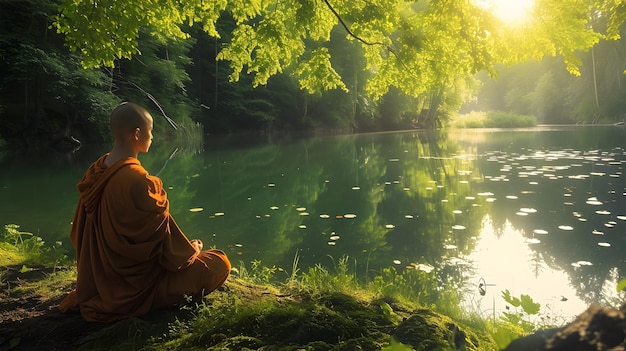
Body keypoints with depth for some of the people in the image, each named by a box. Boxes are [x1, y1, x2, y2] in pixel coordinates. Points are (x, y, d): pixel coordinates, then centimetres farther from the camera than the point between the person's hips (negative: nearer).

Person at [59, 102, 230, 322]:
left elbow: (80, 232, 9)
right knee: (219, 263, -2)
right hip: (135, 285, -9)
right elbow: (160, 235, -19)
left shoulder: (96, 172, -2)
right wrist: (190, 250, 2)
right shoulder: (137, 180, -28)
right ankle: (147, 301, -4)